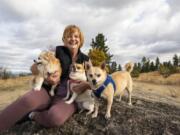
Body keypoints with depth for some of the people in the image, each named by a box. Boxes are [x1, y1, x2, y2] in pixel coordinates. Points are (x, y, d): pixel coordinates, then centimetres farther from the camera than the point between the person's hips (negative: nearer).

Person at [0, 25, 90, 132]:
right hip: (49, 90, 0)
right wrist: (45, 77, -16)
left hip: (68, 97, 1)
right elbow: (34, 67, 3)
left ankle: (34, 115, -3)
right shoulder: (58, 51, -1)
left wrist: (84, 85, -14)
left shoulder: (85, 59, 4)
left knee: (55, 117, -33)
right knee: (27, 100, -34)